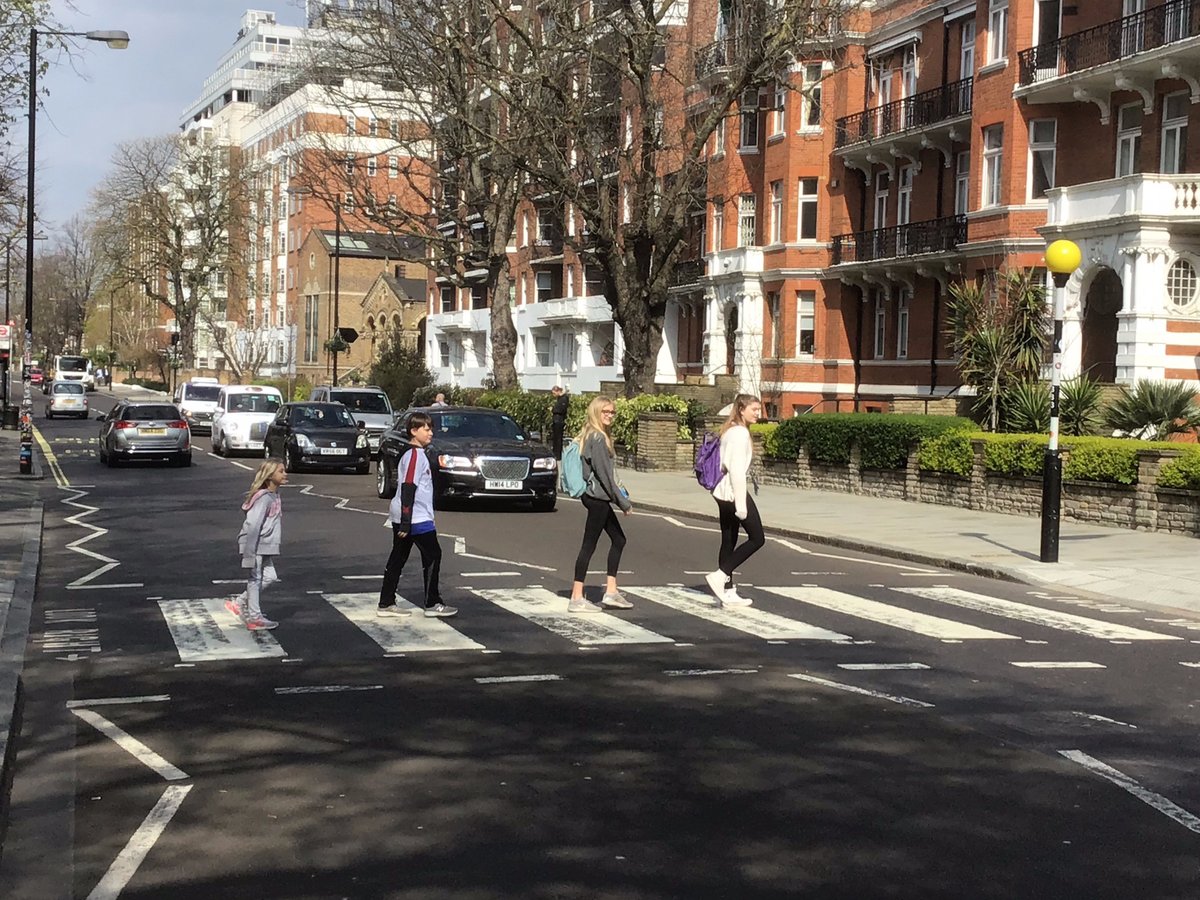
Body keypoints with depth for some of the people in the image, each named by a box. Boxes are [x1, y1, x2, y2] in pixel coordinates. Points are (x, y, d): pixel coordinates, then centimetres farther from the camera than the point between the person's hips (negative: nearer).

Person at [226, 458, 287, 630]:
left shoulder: (275, 495, 9)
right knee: (255, 578, 2)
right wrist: (249, 553, -24)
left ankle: (239, 602, 21)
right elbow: (253, 525, -23)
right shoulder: (264, 498, -20)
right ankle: (254, 617, 13)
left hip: (265, 545, 9)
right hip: (255, 545, -9)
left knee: (270, 577, 11)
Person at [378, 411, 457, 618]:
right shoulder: (415, 455, -15)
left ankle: (386, 604, 15)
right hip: (415, 518, -10)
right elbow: (408, 489, -21)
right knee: (433, 555, -2)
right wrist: (406, 522, -24)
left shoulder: (417, 454, 16)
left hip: (403, 518, 10)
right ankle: (432, 604, 3)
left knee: (397, 559, 11)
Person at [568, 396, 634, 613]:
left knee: (618, 539, 13)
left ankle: (611, 591, 14)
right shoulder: (598, 438, -15)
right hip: (597, 496, -10)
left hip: (597, 496, 10)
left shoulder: (589, 435, 14)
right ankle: (576, 598, -2)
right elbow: (603, 472, -18)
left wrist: (617, 491, 18)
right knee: (589, 545, -6)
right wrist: (623, 501, -14)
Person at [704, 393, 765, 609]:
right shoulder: (740, 433, -15)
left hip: (722, 492, 10)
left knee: (728, 540, 12)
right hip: (734, 492, -10)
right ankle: (719, 576, -6)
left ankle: (727, 592, 17)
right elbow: (737, 470, -20)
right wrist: (741, 504, -20)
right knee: (756, 539, -2)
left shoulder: (730, 430, 14)